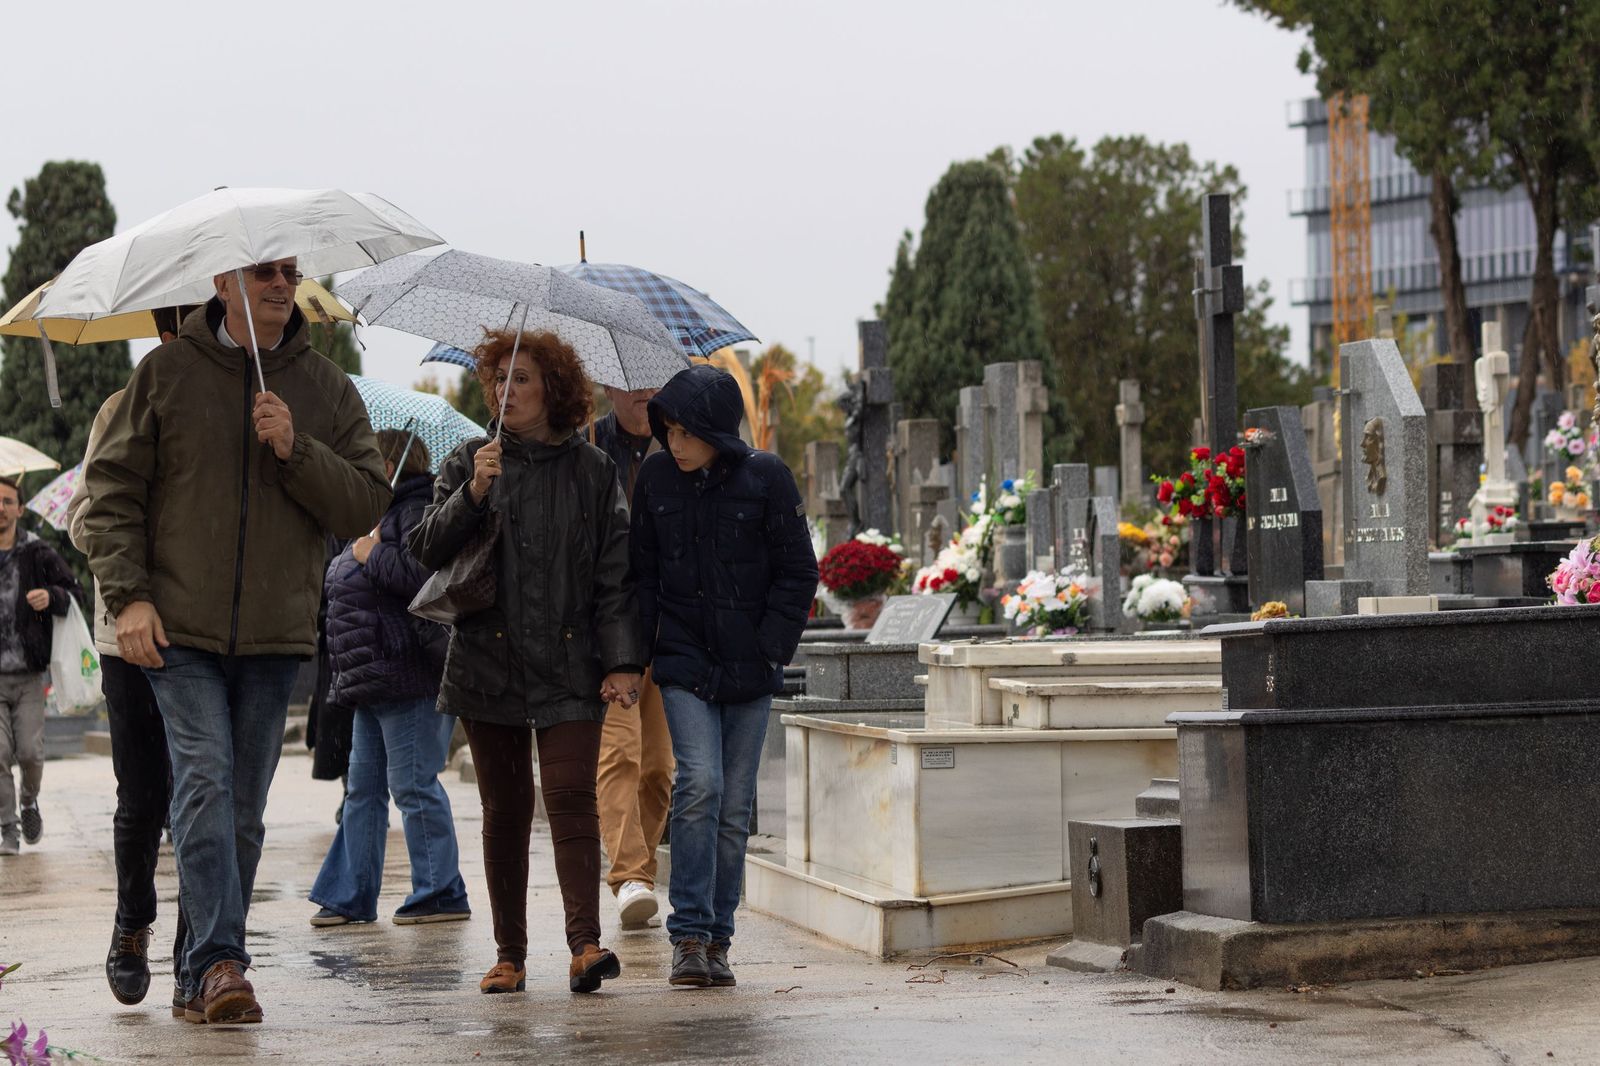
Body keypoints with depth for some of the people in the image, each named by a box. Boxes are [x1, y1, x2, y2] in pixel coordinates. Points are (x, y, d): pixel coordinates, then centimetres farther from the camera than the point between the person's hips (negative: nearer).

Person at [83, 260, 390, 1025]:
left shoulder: (327, 390, 10)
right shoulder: (166, 373, 5)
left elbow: (366, 505, 4)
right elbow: (112, 490, 4)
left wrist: (296, 449, -11)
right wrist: (128, 595, -7)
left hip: (276, 633, 3)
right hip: (178, 628, -2)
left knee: (244, 807, 4)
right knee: (205, 778, -16)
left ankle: (202, 977, 12)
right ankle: (219, 963, -19)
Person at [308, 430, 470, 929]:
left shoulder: (418, 513, -10)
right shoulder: (379, 518, 21)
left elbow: (420, 574, -27)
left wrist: (372, 555, -14)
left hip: (410, 680, -11)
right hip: (374, 681, 11)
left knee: (413, 784, -6)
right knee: (363, 787, 11)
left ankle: (441, 892, 1)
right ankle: (350, 896, 14)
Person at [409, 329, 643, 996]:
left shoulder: (592, 471, 6)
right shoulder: (468, 464, 9)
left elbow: (616, 572, 4)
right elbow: (428, 551, 1)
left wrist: (623, 659, -5)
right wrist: (471, 494, -14)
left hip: (569, 666, -2)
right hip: (487, 663, 2)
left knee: (571, 797, -14)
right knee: (504, 810, 5)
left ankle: (585, 943, -20)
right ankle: (509, 954, 11)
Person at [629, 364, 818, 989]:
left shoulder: (766, 478, -3)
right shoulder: (656, 479, 3)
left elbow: (798, 574, 1)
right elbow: (642, 572, 12)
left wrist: (771, 651, -6)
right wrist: (649, 648, 2)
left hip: (749, 668, 0)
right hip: (684, 663, 0)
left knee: (735, 806, 3)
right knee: (699, 782, -17)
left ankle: (717, 940, 13)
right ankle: (689, 935, -13)